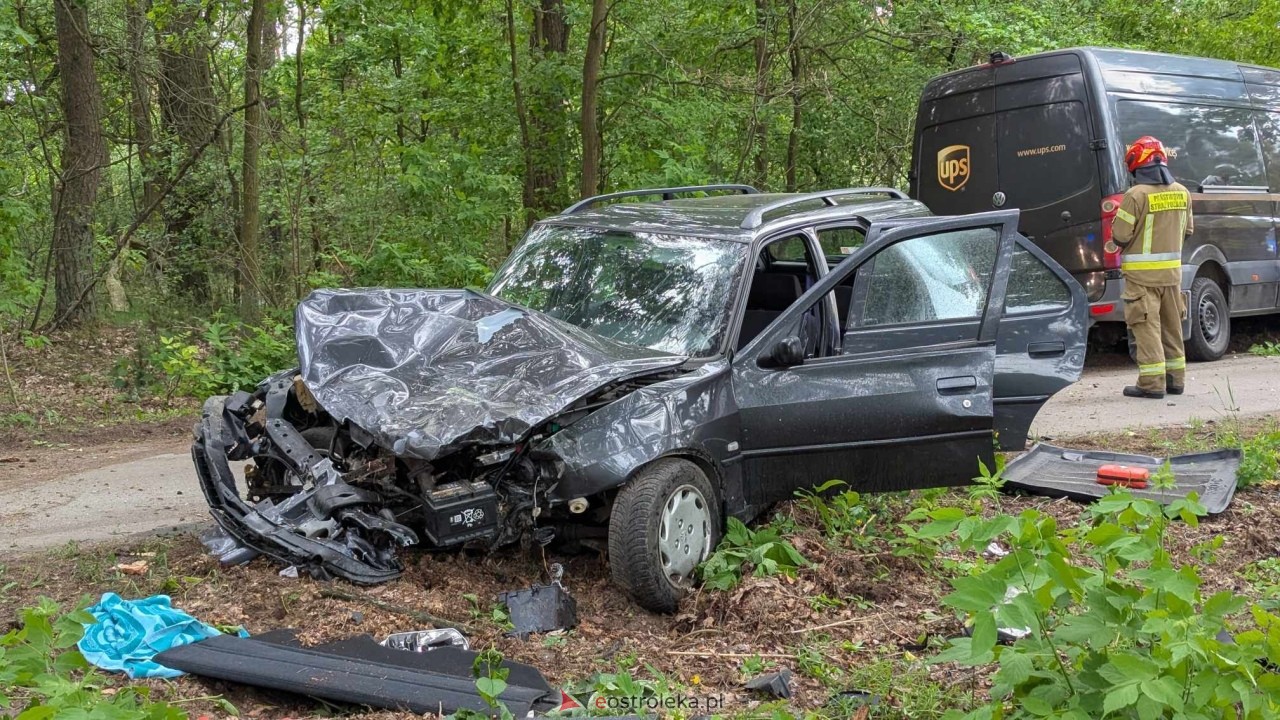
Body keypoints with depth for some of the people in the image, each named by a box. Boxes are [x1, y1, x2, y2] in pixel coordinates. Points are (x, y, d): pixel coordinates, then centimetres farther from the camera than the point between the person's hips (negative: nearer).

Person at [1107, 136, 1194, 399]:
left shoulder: (1136, 195, -16)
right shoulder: (1182, 193, 5)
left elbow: (1120, 235, -15)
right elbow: (1187, 230, 15)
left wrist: (1116, 243, 7)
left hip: (1142, 272, -6)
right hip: (1172, 270, 6)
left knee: (1147, 326, -2)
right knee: (1171, 325, 16)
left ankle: (1152, 383, -3)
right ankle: (1175, 379, 23)